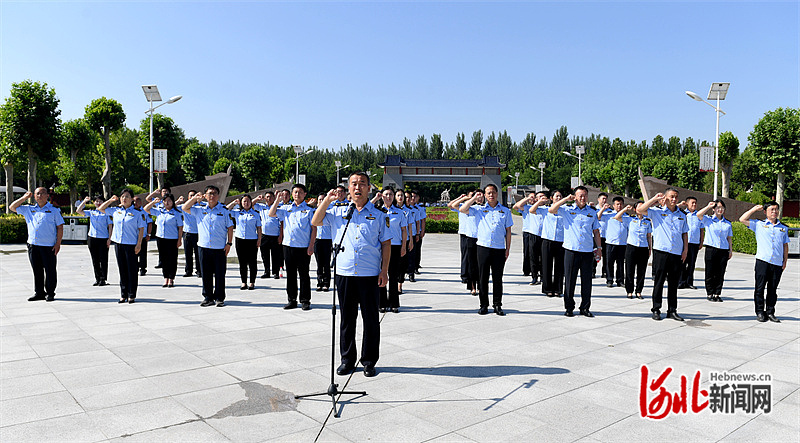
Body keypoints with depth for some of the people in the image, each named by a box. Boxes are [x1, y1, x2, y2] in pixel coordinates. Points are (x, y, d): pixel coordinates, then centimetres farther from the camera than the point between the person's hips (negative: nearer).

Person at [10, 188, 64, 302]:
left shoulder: (54, 210, 3)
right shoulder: (29, 209, 15)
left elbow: (60, 227, 0)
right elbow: (12, 207, 19)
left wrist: (58, 243, -7)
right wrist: (24, 198, 10)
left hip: (49, 246, -4)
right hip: (33, 244, 4)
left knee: (49, 270, 0)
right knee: (37, 270, 9)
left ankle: (50, 293, 9)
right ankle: (39, 293, 17)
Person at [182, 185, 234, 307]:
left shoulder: (224, 210, 2)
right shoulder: (199, 209, 8)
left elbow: (230, 227, 3)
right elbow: (185, 208, 10)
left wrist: (229, 243, -4)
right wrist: (194, 198, -1)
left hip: (220, 247, -2)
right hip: (204, 247, 2)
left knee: (219, 274, 1)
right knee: (206, 274, 7)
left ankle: (219, 298, 11)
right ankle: (208, 298, 17)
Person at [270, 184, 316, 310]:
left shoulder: (309, 210, 1)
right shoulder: (286, 209, 13)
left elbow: (314, 228, -1)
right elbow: (271, 214, 7)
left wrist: (311, 246, -9)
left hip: (303, 247, -4)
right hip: (288, 246, 4)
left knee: (303, 275, 2)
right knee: (290, 274, 9)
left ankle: (305, 301, 10)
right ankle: (292, 300, 18)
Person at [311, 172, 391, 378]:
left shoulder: (378, 214, 5)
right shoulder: (338, 212, 9)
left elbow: (386, 244, 4)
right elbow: (315, 222, 5)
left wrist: (384, 271, -3)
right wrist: (326, 200, -5)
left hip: (370, 275, -1)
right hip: (344, 273, 2)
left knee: (371, 319, 4)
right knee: (347, 318, 10)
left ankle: (369, 361, 17)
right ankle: (347, 359, 22)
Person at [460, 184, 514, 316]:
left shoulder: (505, 211, 11)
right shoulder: (479, 210, 10)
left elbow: (508, 231, 11)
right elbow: (462, 209, -1)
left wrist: (508, 249, 5)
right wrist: (474, 198, 2)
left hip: (499, 249, 0)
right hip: (483, 247, 0)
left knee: (497, 278, 4)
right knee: (482, 278, 3)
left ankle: (497, 305, 14)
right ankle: (484, 305, 13)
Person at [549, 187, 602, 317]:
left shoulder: (592, 212, 12)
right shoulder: (567, 210, 5)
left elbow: (596, 231, 17)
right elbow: (551, 210, -9)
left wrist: (599, 248, 13)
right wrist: (566, 199, -6)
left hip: (588, 251, 2)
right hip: (571, 250, -2)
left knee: (587, 281, 5)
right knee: (569, 280, 2)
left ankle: (585, 308, 15)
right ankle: (569, 308, 12)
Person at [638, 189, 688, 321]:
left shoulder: (682, 215, 15)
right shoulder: (657, 212, 2)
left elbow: (685, 233, 19)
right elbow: (639, 210, -12)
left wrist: (685, 249, 8)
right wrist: (655, 199, -7)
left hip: (677, 254, 4)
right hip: (661, 251, -4)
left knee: (674, 283, 9)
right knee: (659, 282, 1)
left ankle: (672, 310, 17)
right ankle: (656, 309, 9)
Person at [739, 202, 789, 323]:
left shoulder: (783, 228, 16)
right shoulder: (759, 224, 9)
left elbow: (785, 245, 18)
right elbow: (742, 219, 3)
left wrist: (785, 261, 12)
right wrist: (755, 209, 9)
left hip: (777, 263, 2)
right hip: (762, 261, -2)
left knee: (773, 289, 6)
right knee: (760, 287, -2)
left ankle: (770, 312, 14)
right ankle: (760, 312, 5)